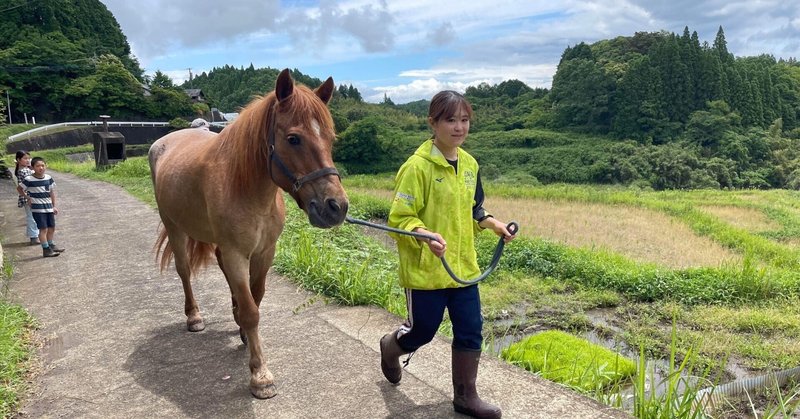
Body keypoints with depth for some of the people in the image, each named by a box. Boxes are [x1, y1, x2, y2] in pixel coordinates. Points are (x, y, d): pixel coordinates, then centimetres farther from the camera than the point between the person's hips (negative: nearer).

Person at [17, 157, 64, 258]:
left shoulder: (48, 178, 3)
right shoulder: (29, 180, -12)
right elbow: (19, 188, 3)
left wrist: (54, 206, 12)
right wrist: (27, 197, 2)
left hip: (49, 207, 5)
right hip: (38, 208, -5)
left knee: (52, 227, 13)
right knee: (43, 229, -6)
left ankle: (51, 245, 31)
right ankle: (46, 250, 0)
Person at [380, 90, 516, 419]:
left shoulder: (469, 164, 6)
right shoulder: (418, 166, -17)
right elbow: (399, 218, -18)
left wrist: (492, 223, 7)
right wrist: (425, 235, -34)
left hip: (463, 266, 6)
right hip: (425, 269, -6)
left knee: (470, 331, 9)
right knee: (423, 331, 10)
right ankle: (390, 347, 45)